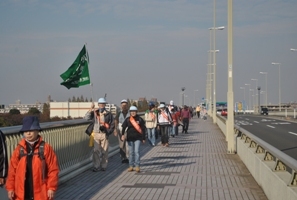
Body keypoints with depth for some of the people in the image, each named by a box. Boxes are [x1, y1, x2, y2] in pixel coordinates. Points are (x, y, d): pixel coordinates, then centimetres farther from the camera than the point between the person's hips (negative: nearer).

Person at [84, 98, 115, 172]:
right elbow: (87, 117, -10)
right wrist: (91, 109, -21)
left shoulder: (108, 114, 3)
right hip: (96, 134, 1)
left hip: (104, 134, 0)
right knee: (96, 151, 0)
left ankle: (103, 166, 13)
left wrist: (109, 132, -6)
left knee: (104, 151, 4)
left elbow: (112, 124, 6)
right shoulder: (94, 113, 5)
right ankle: (96, 166, 5)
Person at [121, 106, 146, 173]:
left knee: (136, 151, -11)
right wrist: (122, 134, -24)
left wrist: (143, 138, 3)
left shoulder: (140, 119, 0)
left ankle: (137, 166, -10)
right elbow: (123, 127, -7)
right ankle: (131, 166, 13)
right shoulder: (127, 120, 2)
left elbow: (143, 129, 4)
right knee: (131, 152, 7)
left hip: (137, 138, -2)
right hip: (130, 137, 2)